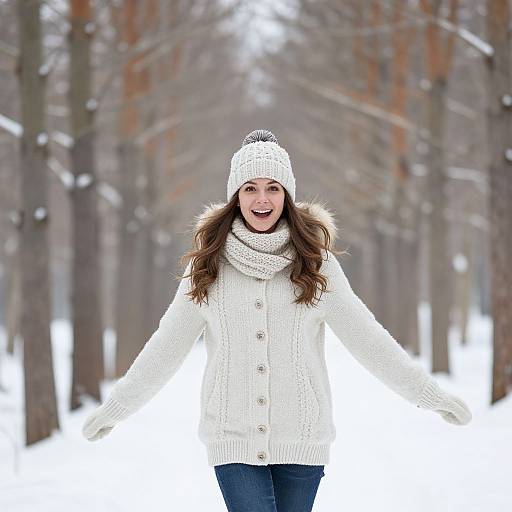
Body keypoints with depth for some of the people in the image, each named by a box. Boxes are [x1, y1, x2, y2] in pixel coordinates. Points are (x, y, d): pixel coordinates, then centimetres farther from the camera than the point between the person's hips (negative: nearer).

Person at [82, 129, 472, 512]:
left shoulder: (315, 262, 2)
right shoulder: (208, 264, 3)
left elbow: (366, 337, 4)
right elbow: (166, 348, 10)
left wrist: (429, 394, 1)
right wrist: (115, 407, 12)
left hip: (302, 439, 0)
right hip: (233, 439, 0)